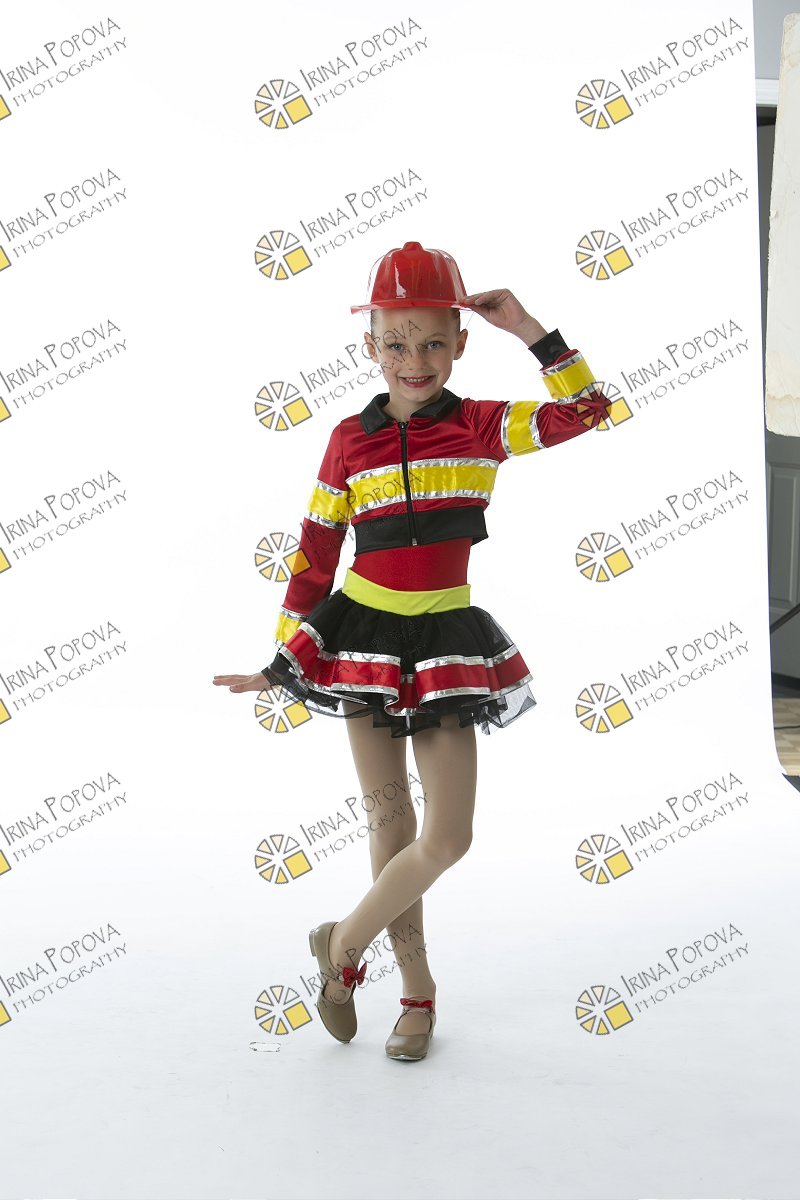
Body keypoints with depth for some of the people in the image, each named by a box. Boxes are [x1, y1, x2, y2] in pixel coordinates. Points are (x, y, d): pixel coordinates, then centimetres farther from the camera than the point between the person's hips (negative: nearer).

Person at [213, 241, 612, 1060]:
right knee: (391, 827, 8)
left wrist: (528, 330, -14)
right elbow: (314, 554, 3)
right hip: (364, 639, 0)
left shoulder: (483, 427, -1)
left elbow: (585, 409, -11)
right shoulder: (350, 440, -1)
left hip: (446, 643, 0)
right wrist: (282, 661, 3)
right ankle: (418, 991, 25)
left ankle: (343, 941, 20)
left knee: (449, 837, -3)